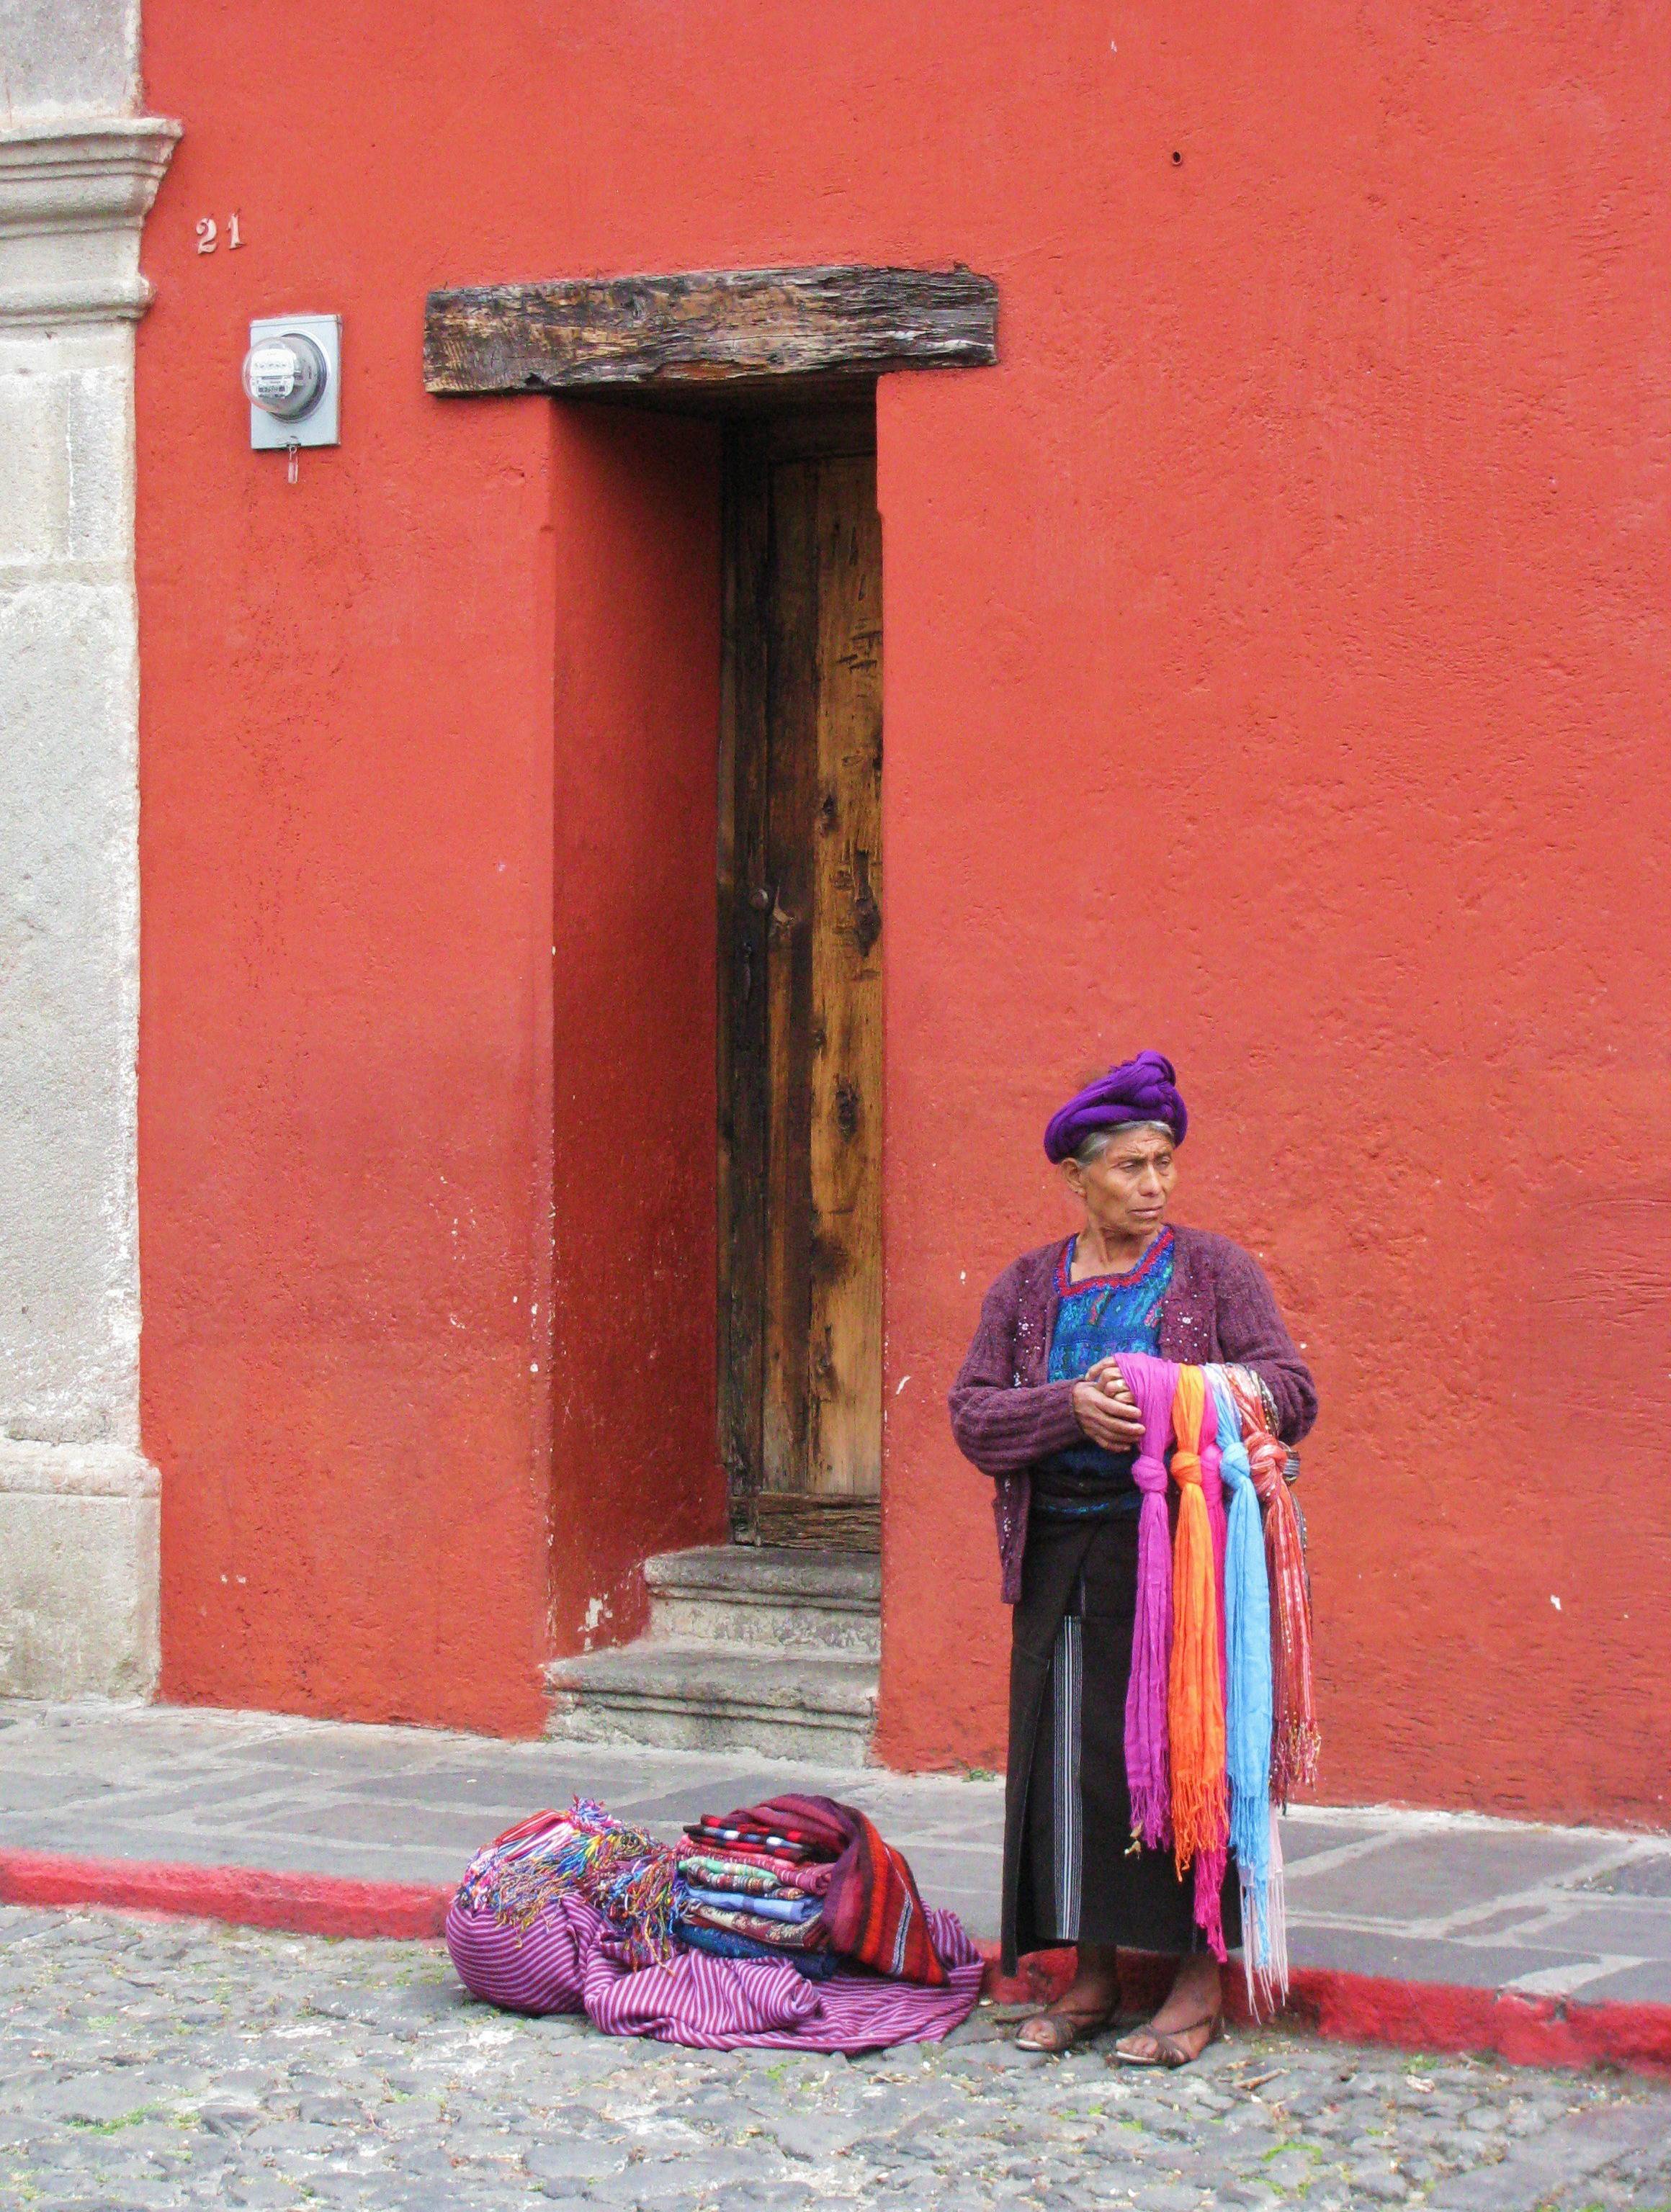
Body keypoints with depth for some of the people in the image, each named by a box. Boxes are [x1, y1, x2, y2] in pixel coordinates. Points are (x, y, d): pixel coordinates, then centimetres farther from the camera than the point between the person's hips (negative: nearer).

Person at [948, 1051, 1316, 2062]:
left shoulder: (1214, 1271, 3)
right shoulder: (1027, 1287, 12)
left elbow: (1290, 1394, -5)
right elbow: (973, 1416, 3)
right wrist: (1071, 1408, -15)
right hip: (1060, 1562, 3)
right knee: (1068, 1760, 4)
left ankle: (1202, 1982, 2)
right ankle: (1092, 1976, 13)